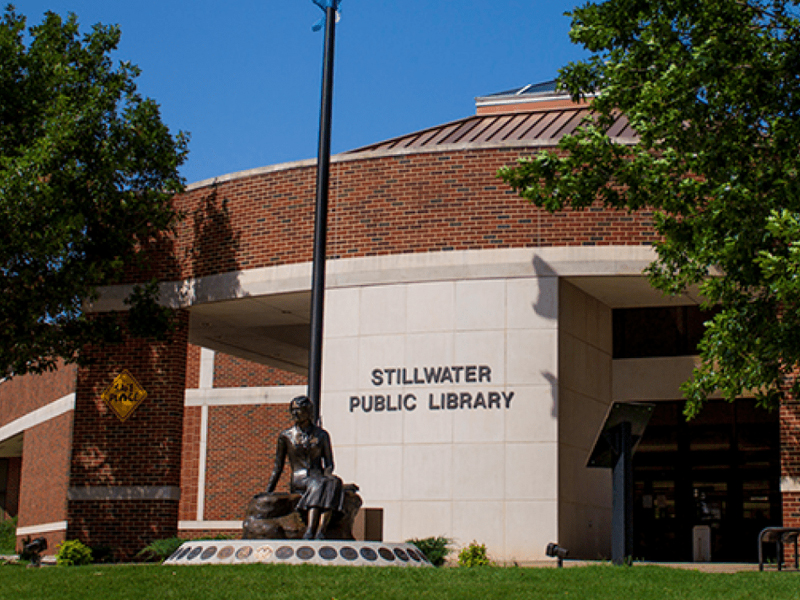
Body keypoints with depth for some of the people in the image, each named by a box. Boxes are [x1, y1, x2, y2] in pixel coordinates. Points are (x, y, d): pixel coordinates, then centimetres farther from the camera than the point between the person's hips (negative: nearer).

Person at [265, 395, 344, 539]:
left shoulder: (321, 435, 13)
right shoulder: (286, 436, 10)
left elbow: (329, 463, 13)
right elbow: (278, 467, 14)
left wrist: (328, 474, -9)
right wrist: (268, 491, 11)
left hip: (319, 477, 1)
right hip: (299, 480, -1)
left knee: (334, 482, -37)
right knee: (318, 485, -38)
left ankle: (321, 531, -50)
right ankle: (310, 530, -54)